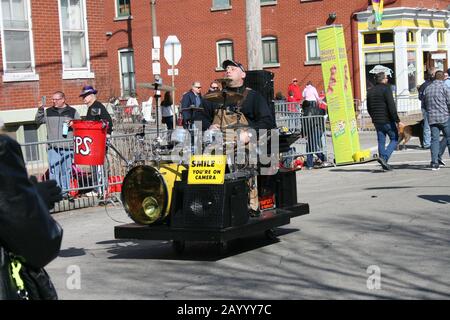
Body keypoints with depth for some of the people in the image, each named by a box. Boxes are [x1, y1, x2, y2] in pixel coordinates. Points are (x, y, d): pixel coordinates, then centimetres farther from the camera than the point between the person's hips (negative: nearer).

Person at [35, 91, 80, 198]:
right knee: (54, 170, -7)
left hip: (68, 147, 0)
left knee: (67, 170, 5)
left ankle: (65, 191, 14)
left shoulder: (72, 112, 10)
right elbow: (38, 121, 11)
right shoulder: (48, 112, 13)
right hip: (53, 147, 0)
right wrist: (40, 110, -3)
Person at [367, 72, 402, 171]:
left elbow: (369, 108, 16)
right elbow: (391, 106, -18)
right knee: (394, 139, 5)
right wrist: (397, 120, -15)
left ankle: (384, 165, 11)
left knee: (381, 141, 10)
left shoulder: (370, 91, 11)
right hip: (387, 120, -7)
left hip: (376, 121, 7)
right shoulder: (386, 89, -11)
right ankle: (384, 157, -13)